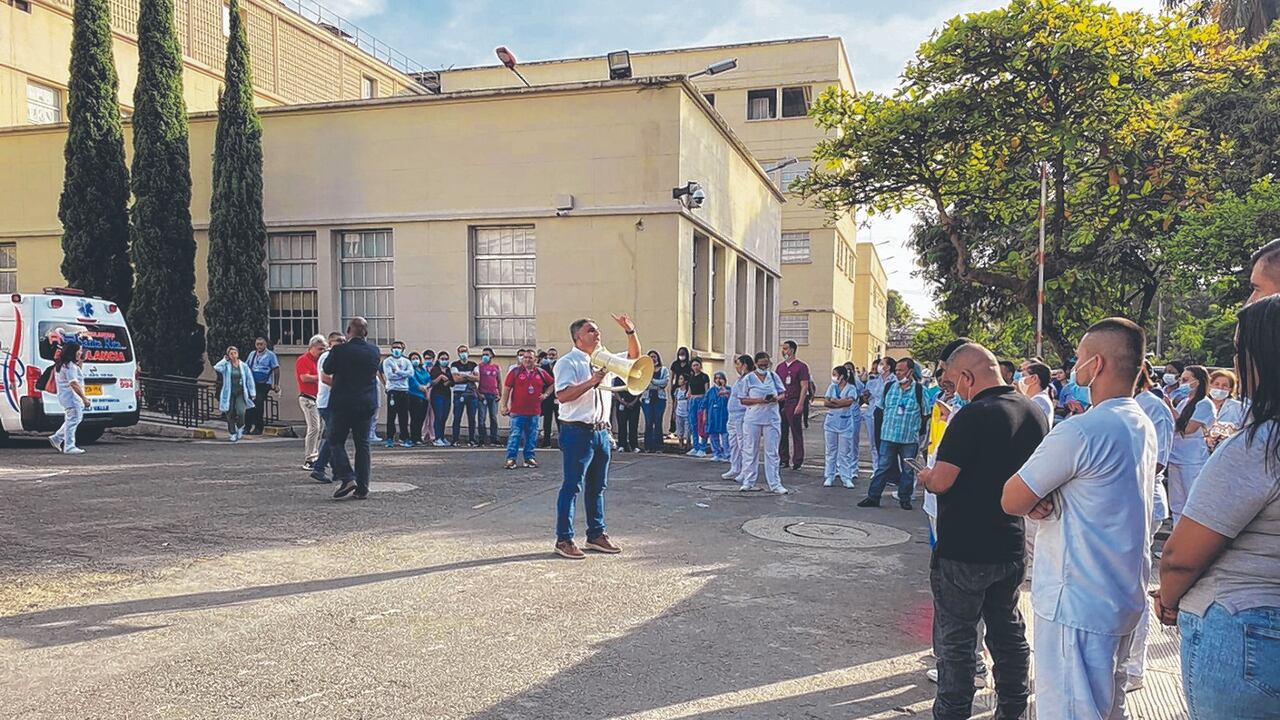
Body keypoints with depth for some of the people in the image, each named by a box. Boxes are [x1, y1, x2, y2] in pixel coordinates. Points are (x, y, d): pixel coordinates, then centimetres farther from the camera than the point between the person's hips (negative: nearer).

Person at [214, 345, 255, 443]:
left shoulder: (244, 366, 6)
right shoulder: (226, 365, 0)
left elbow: (249, 379, 9)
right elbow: (216, 368, -21)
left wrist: (252, 393, 5)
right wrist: (224, 360, -7)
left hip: (241, 393, 0)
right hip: (229, 394, 0)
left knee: (241, 412, -18)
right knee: (230, 415, 4)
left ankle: (240, 428, 10)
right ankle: (232, 433, 21)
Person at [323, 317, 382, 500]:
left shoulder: (340, 350, -13)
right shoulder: (374, 350, -1)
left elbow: (327, 370, 2)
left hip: (342, 403, -4)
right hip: (367, 403, 4)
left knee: (336, 441, 9)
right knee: (362, 444, 8)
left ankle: (347, 478, -7)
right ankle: (362, 488, 7)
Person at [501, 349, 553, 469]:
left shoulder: (541, 373, 8)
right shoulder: (515, 372, -1)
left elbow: (552, 383, 22)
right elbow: (506, 388, -1)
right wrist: (504, 405, -4)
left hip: (534, 411, 3)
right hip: (517, 411, -3)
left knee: (532, 436, 9)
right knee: (515, 435, -3)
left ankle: (530, 458, 18)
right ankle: (511, 458, 1)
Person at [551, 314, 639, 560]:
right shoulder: (567, 363, -8)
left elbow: (634, 357, 21)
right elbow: (562, 395, -20)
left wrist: (630, 332, 7)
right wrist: (591, 382, -22)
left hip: (601, 431, 8)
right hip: (577, 432, -8)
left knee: (598, 486, 14)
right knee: (573, 486, -3)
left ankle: (596, 534, 25)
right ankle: (564, 540, 5)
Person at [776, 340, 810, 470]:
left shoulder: (801, 367, -3)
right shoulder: (780, 366, 15)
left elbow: (804, 387, -8)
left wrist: (800, 405, -15)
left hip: (794, 404, -6)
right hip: (780, 403, 6)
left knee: (796, 434, -2)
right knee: (781, 433, 7)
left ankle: (797, 461, 2)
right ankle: (783, 459, 14)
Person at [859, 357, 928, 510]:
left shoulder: (919, 390, -5)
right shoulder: (889, 387, 5)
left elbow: (926, 414, 3)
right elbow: (882, 407, 17)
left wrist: (921, 431, 5)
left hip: (910, 438, -2)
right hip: (888, 436, 2)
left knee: (908, 470, 8)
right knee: (883, 467, 4)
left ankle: (904, 499, 19)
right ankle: (873, 497, 8)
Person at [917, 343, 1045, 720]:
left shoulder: (973, 415, -21)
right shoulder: (1036, 413, 3)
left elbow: (942, 481, -22)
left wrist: (925, 476, -1)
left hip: (963, 550, -7)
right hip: (1011, 547, 8)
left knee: (955, 639, 5)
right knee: (1009, 633, 20)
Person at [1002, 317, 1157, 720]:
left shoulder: (1080, 431, -22)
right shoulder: (1144, 427, 8)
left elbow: (1011, 502, -17)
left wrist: (1035, 499, 3)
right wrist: (1044, 496, -5)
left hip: (1077, 604, -9)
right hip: (1125, 598, 9)